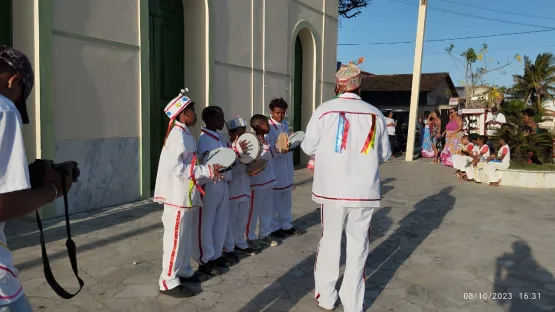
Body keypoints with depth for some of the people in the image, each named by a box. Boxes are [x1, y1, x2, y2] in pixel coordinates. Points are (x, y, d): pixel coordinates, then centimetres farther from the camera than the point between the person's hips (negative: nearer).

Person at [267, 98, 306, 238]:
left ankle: (286, 225, 27)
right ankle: (274, 227, 16)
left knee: (286, 200, 16)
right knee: (274, 201, 3)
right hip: (274, 169, -7)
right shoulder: (267, 127, -13)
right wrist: (280, 150, -34)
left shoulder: (286, 124, 11)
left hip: (287, 169, 8)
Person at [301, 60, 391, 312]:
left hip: (332, 188, -1)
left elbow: (308, 147, 0)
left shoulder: (324, 110, -7)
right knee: (358, 246, 11)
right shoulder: (375, 114, -1)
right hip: (364, 190, 1)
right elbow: (385, 154, 8)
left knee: (330, 241, 14)